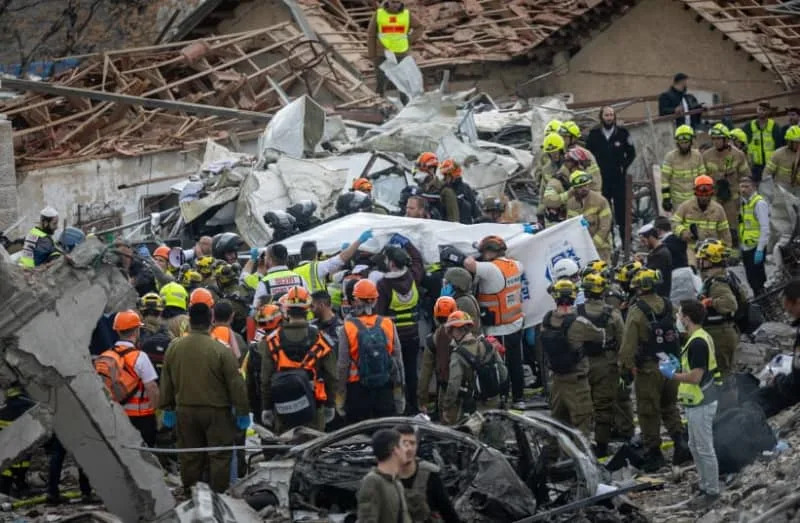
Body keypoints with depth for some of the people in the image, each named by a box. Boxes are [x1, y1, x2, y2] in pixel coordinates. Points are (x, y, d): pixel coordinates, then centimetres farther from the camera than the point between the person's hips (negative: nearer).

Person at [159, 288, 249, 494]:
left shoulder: (174, 347, -3)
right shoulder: (220, 349, -17)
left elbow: (166, 383, 7)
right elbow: (236, 384, -12)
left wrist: (168, 408, 18)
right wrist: (242, 412, -2)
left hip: (185, 411, 4)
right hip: (216, 412, -4)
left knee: (190, 457, 12)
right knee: (219, 457, 5)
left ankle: (190, 494, 19)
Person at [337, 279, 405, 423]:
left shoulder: (349, 327, -10)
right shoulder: (388, 325, -3)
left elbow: (343, 364, -8)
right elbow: (398, 361, 2)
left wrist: (340, 394, -1)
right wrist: (399, 389, 12)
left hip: (357, 389, -2)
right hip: (385, 389, 2)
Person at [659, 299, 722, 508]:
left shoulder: (698, 343, -23)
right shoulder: (700, 338, 9)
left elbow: (695, 377, -26)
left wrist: (672, 375, -13)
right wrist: (679, 366, 11)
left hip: (700, 405, -10)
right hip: (697, 403, 10)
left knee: (704, 449, -1)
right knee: (695, 446, 18)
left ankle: (712, 491, 7)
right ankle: (704, 485, 27)